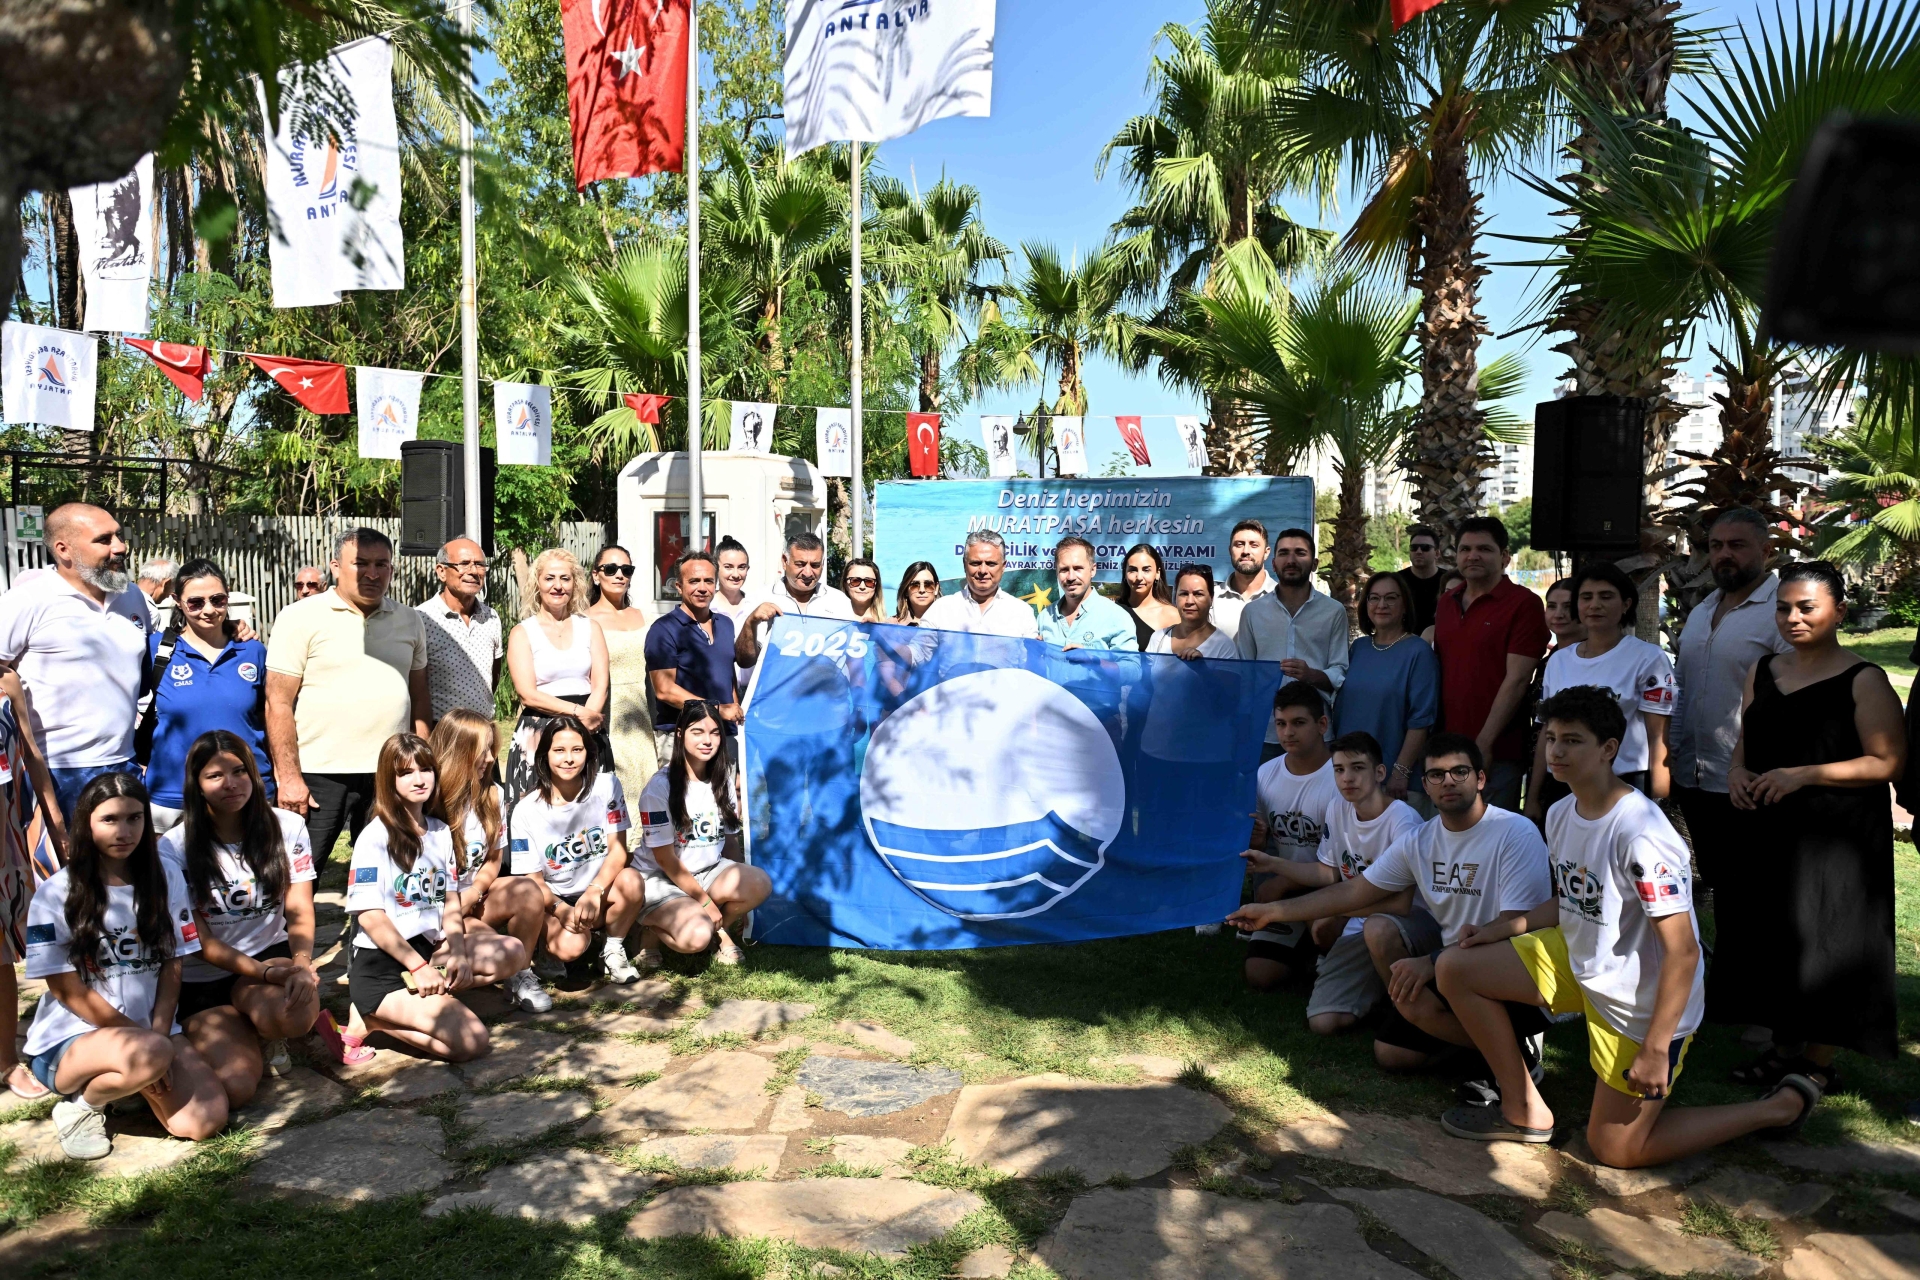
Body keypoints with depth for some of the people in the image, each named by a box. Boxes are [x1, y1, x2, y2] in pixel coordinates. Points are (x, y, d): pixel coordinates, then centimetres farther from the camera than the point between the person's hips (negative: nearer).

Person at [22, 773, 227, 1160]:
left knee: (207, 1121, -17)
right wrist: (144, 1041, -15)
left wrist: (157, 1034, -14)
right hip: (70, 1039, -4)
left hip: (152, 1032, 4)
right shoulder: (55, 894, -8)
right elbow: (68, 990, -10)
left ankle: (133, 1077, 13)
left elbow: (172, 968, 2)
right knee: (147, 1056, -38)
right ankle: (79, 1106, -4)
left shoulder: (166, 880, 3)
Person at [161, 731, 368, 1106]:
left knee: (284, 1013, -38)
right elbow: (200, 939, -7)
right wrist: (262, 972, -24)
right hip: (203, 980, 0)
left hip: (272, 955, 0)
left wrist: (302, 963, -26)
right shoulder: (174, 848, -6)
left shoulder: (286, 827, -2)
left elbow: (300, 911, -4)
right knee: (235, 1088, -22)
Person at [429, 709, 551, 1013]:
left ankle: (520, 976, -8)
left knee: (528, 892, -26)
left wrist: (475, 892, -11)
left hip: (473, 896, 5)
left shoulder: (492, 795, 4)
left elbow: (493, 859, 9)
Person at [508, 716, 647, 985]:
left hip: (601, 892, 1)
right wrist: (562, 909, -26)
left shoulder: (606, 786, -8)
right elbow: (533, 880, -6)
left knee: (631, 880, -33)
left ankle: (613, 948, -5)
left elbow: (618, 849, -12)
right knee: (569, 947, -32)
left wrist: (594, 892, -29)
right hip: (557, 901, -1)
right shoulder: (526, 811, -9)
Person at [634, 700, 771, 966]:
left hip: (709, 872, 5)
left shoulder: (722, 779, 2)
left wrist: (736, 897, 0)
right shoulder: (660, 787, -16)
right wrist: (705, 902, -14)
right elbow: (665, 858, -14)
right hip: (662, 879, -5)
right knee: (696, 938, -32)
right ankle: (653, 927, 1)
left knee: (759, 884, -25)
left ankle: (719, 930, 3)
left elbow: (730, 839, 7)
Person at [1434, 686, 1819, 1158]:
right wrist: (1501, 931, 2)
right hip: (1579, 960, 8)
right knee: (1455, 968, 0)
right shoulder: (1560, 814, -2)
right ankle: (1524, 1112, 12)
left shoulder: (1639, 833, -29)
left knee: (1616, 1149, 4)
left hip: (1641, 1000, -8)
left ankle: (1783, 1104, 19)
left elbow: (1682, 951, -26)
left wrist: (1655, 1049, -23)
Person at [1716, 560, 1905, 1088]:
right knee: (1769, 937, 10)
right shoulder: (1762, 671, 10)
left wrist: (1804, 775, -21)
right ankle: (1784, 1048, 25)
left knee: (1823, 942, 0)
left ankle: (1819, 1063, 14)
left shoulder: (1864, 682, -8)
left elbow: (1889, 762, -14)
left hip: (1837, 836, -6)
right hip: (1766, 832, 6)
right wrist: (1737, 772, -3)